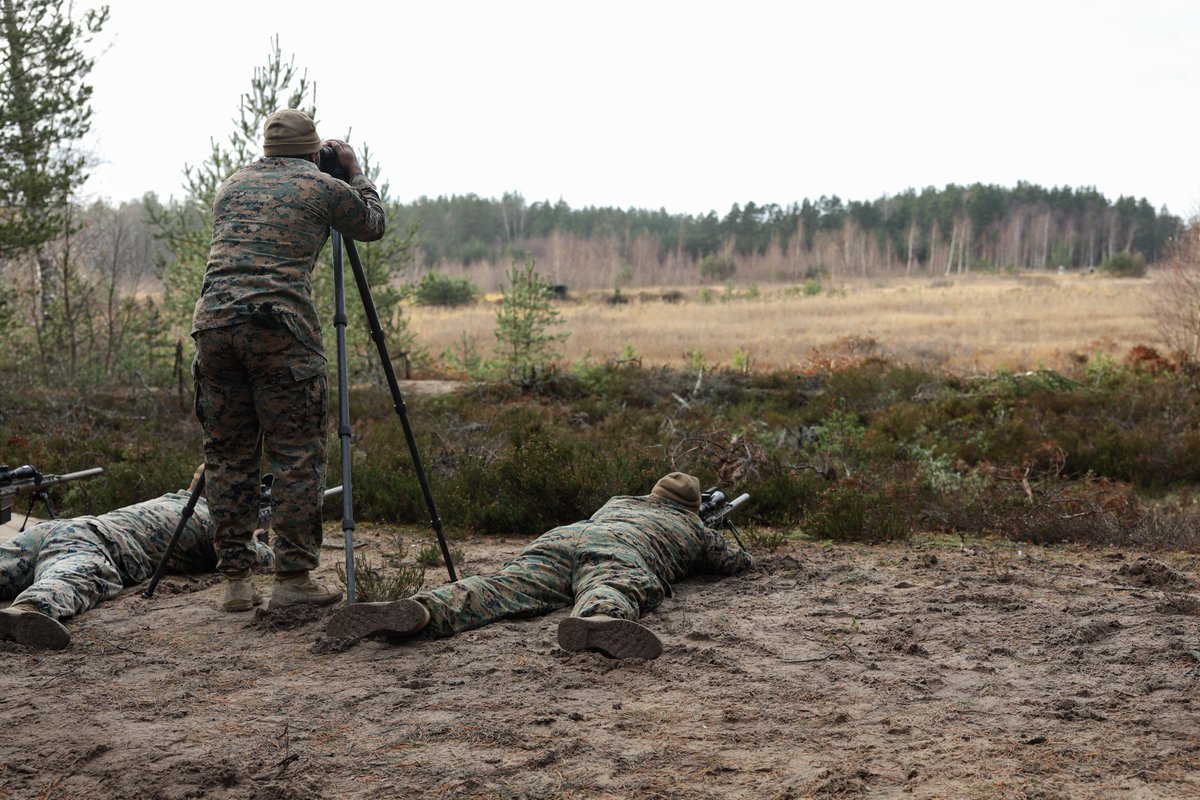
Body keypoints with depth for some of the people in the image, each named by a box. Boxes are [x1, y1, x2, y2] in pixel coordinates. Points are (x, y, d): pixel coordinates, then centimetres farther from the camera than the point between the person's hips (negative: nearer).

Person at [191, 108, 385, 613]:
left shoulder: (230, 187, 23)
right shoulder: (324, 189, 9)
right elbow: (372, 225, 25)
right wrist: (355, 172, 38)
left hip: (212, 322, 5)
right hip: (280, 329, -5)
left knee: (227, 456, 9)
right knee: (298, 456, 1)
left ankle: (235, 580, 11)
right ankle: (293, 578, 0)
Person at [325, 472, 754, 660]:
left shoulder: (618, 501, 48)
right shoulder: (694, 528, 36)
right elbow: (739, 562, 48)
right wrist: (727, 550, 69)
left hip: (557, 539, 4)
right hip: (618, 555, -3)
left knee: (504, 589, -21)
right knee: (612, 596, -35)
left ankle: (421, 610, -50)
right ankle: (596, 622, -74)